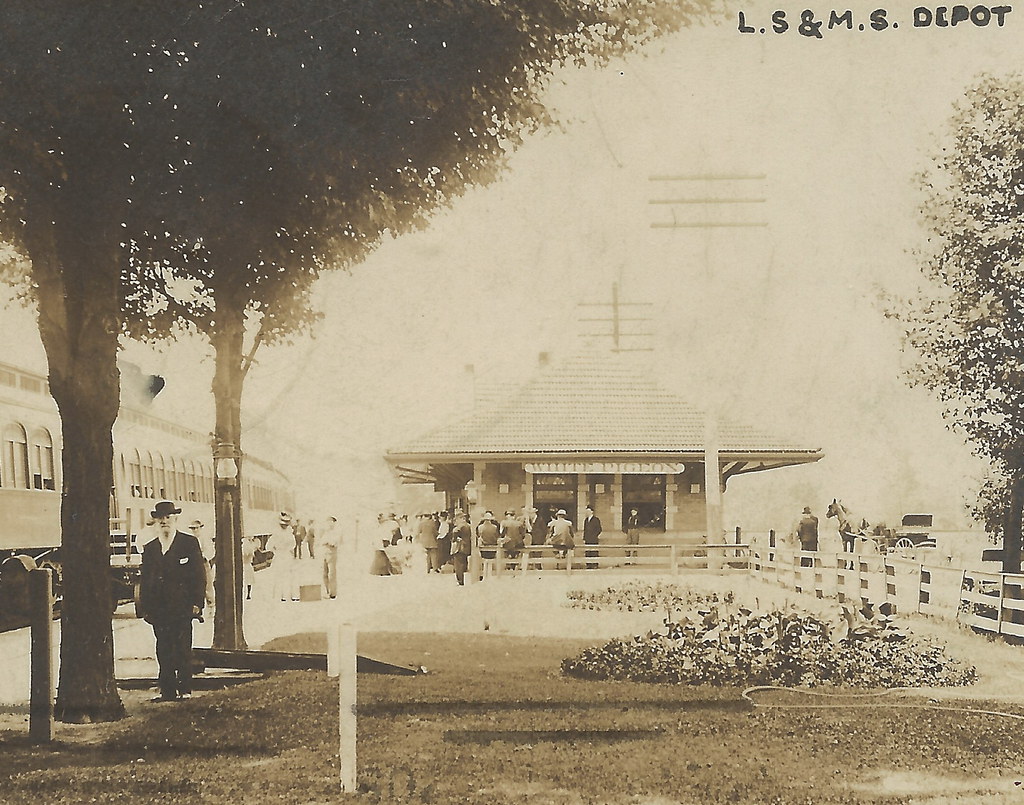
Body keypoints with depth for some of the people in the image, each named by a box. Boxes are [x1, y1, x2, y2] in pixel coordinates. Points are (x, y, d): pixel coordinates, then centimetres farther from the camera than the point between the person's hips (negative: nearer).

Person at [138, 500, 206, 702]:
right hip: (158, 608, 4)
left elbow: (199, 575, 1)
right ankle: (167, 690, 7)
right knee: (163, 651, 3)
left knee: (183, 649, -3)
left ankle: (185, 689, 2)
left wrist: (197, 603, -6)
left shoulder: (189, 543, 4)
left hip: (182, 607, -4)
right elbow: (144, 580, 15)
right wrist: (145, 607, 7)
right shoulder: (149, 548, 15)